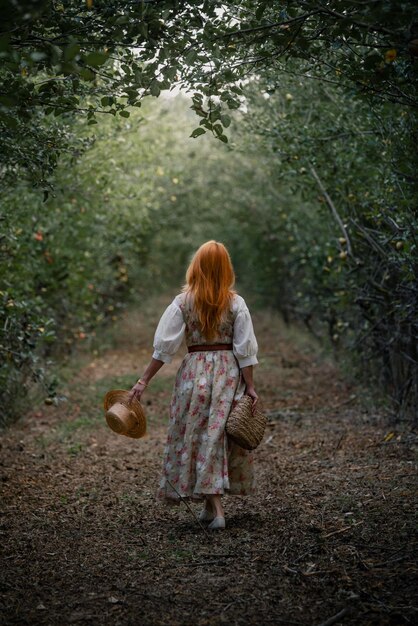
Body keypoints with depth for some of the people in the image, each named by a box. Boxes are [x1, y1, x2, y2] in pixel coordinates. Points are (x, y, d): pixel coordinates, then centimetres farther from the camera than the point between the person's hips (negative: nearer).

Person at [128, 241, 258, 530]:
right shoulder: (236, 303, -2)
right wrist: (250, 386, 3)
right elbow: (245, 350, -3)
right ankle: (213, 504, 18)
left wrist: (144, 381, 0)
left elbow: (164, 346, -5)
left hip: (195, 372, -1)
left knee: (194, 436, 5)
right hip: (229, 373, 1)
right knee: (221, 434, 10)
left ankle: (215, 508, 0)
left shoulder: (183, 302, -3)